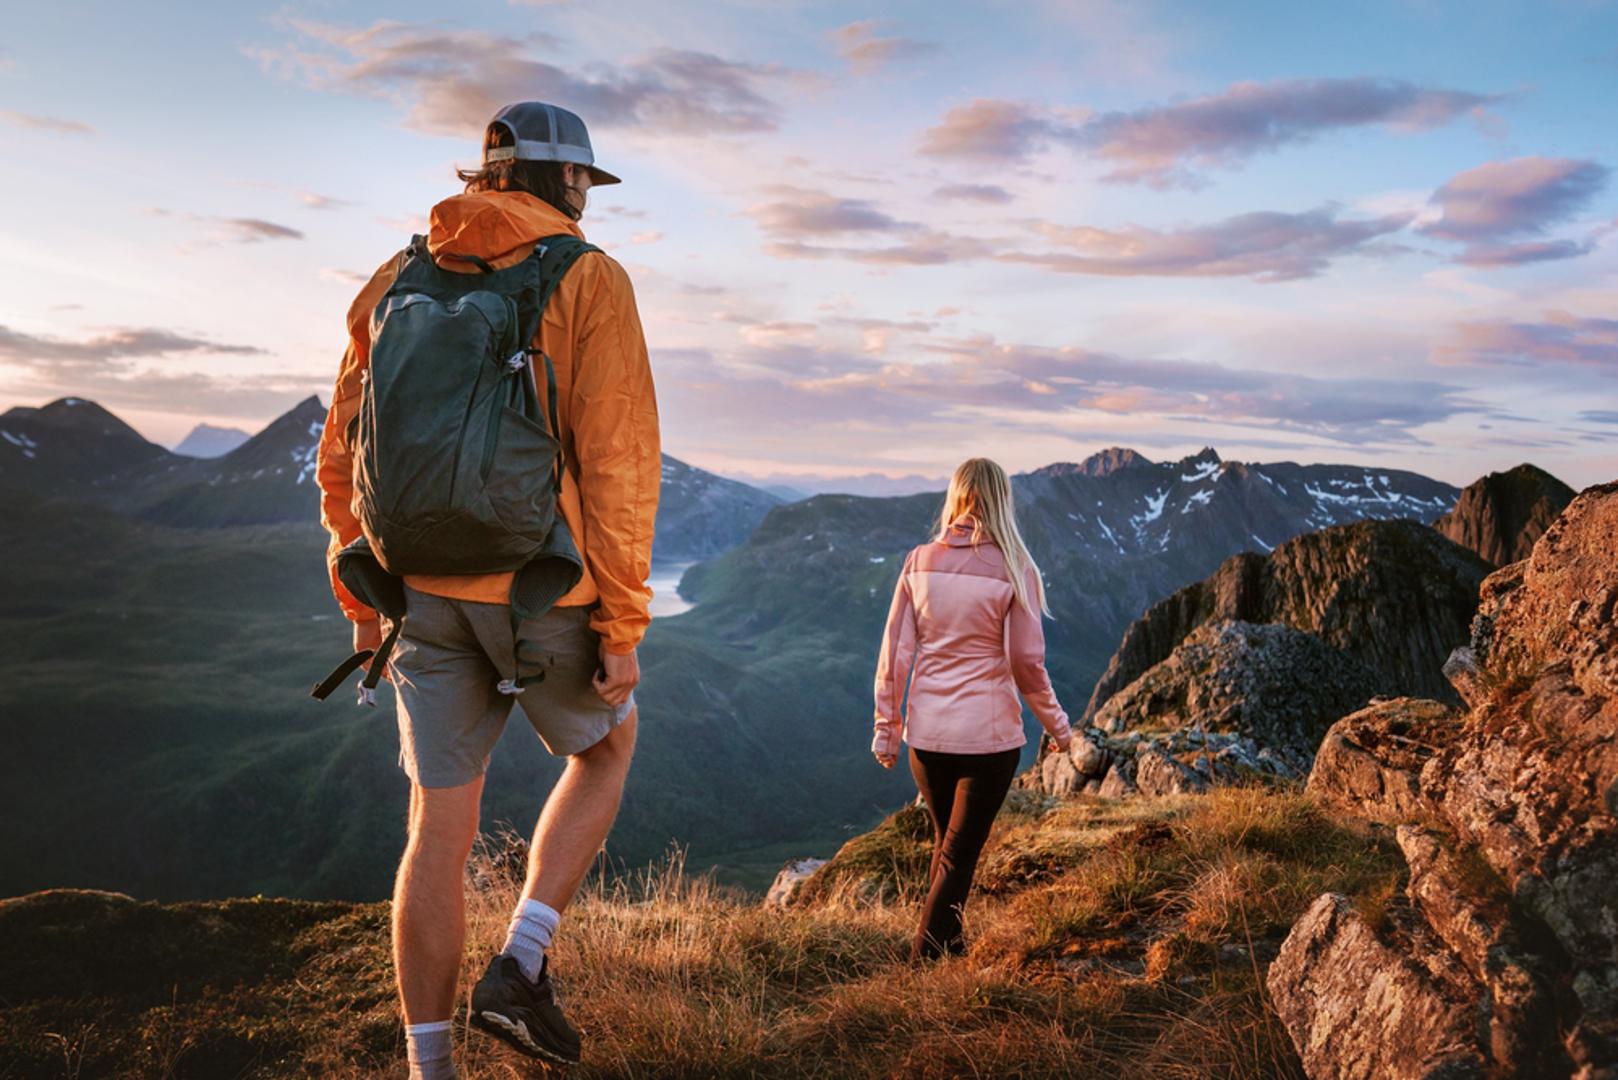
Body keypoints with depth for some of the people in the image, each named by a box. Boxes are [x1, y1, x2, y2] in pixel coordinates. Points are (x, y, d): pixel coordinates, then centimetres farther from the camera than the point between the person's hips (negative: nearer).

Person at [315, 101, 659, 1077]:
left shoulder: (401, 280, 10)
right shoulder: (590, 279, -6)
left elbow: (345, 454, 10)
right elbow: (619, 459, -14)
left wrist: (362, 598, 18)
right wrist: (624, 624, -10)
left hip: (426, 592, 5)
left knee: (442, 824, 12)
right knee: (607, 745, 23)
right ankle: (521, 966, 12)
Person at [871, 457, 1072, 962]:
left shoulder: (919, 562, -1)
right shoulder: (1013, 569, -10)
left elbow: (894, 654, -1)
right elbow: (1027, 662, -8)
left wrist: (886, 728, 8)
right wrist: (1058, 726, 6)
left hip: (925, 733, 4)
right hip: (989, 735, -4)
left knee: (945, 843, 22)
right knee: (959, 853, 8)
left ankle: (946, 947, 36)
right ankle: (926, 959, 9)